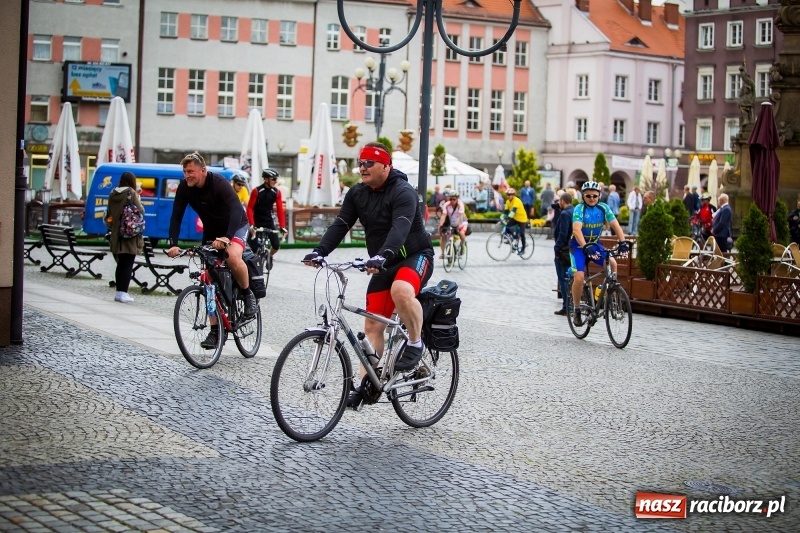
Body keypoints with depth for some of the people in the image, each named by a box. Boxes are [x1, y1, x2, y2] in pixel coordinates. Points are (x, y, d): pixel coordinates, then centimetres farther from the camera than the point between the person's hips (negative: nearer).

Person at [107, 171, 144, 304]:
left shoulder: (113, 194, 7)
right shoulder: (131, 193, -10)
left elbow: (110, 213, 12)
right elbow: (141, 211, -10)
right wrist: (138, 199, 5)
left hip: (116, 234, 5)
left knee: (120, 264, 15)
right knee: (128, 265, -1)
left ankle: (119, 292, 17)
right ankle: (123, 293, -5)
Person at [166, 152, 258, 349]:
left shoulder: (219, 183, -29)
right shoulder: (184, 188, -15)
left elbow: (236, 210, -39)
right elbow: (176, 217, -15)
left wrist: (226, 237, -54)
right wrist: (173, 244, -29)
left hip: (236, 226, -5)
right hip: (211, 232, 5)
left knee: (233, 257, -36)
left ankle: (248, 295, -10)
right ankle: (215, 330, 6)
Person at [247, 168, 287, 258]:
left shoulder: (277, 192, -6)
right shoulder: (256, 191, -17)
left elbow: (280, 210, -7)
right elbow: (249, 208, -17)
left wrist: (282, 226, -15)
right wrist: (251, 224, -27)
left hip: (269, 222, 3)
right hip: (257, 222, -3)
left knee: (276, 246, -3)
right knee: (254, 247, -9)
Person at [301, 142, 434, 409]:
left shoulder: (403, 192, -20)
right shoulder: (357, 194, 2)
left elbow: (400, 228, -35)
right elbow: (340, 225, -6)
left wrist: (382, 256, -52)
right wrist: (319, 251, -22)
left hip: (415, 256, -7)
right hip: (383, 265, 7)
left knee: (401, 291, -39)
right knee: (372, 326, 2)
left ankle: (415, 344, -17)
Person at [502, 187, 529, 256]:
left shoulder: (517, 201, -27)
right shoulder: (508, 201, -3)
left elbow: (513, 210, -39)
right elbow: (506, 210, -5)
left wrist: (508, 218, -49)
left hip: (522, 219, -7)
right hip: (515, 218, 7)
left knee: (521, 234, -4)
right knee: (507, 225, -16)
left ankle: (523, 249, 8)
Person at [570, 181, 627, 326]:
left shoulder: (603, 208, -7)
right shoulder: (579, 209, -18)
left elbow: (615, 225, -12)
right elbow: (576, 230, -30)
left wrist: (622, 242, -28)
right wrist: (586, 246, -45)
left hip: (595, 244, 3)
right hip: (579, 245, -3)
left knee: (612, 263, -25)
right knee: (579, 277, -18)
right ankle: (576, 311, 0)